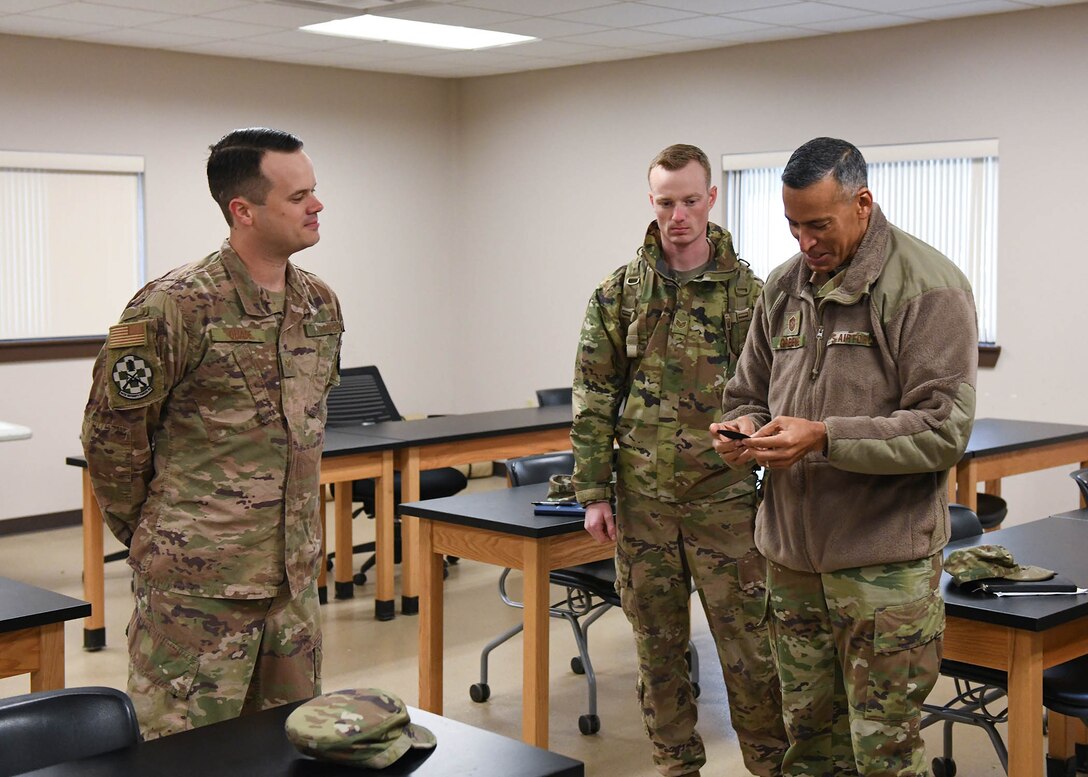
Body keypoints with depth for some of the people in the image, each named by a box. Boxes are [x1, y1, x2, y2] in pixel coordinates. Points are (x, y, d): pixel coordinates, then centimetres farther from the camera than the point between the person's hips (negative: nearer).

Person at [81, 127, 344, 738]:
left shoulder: (322, 305, 7)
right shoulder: (173, 309, -15)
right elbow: (112, 437, -7)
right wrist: (152, 538, 2)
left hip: (295, 576, 7)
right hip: (198, 587, -6)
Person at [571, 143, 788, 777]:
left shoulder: (748, 292, -1)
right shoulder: (620, 292, 2)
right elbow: (595, 399, 3)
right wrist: (594, 492, 0)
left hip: (724, 498, -2)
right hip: (641, 499, 2)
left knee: (748, 645, 1)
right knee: (658, 642, 12)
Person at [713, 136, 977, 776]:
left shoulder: (928, 287, -10)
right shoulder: (784, 287, 10)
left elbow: (945, 429, -16)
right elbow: (747, 394, 20)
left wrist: (825, 437, -24)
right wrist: (745, 428, -4)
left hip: (885, 561, -6)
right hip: (792, 552, 6)